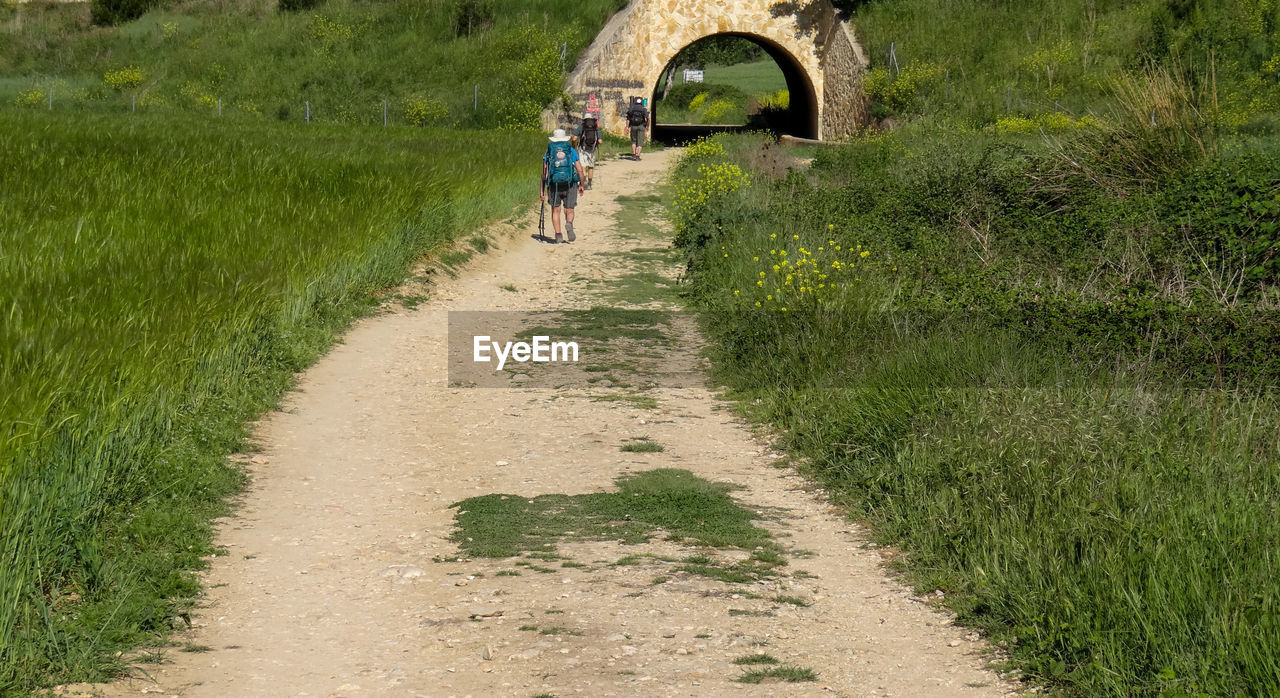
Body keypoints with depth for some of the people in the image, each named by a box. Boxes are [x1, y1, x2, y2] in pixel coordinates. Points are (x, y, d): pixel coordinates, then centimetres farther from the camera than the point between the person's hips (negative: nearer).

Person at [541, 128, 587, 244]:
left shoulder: (549, 152, 7)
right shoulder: (571, 150, 7)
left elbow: (544, 172, 2)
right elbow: (579, 169, 3)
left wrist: (542, 189, 4)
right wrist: (581, 184, 15)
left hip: (554, 184, 0)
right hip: (570, 184, 0)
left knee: (555, 210, 12)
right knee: (569, 210, 8)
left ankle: (558, 235, 3)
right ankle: (569, 224, -24)